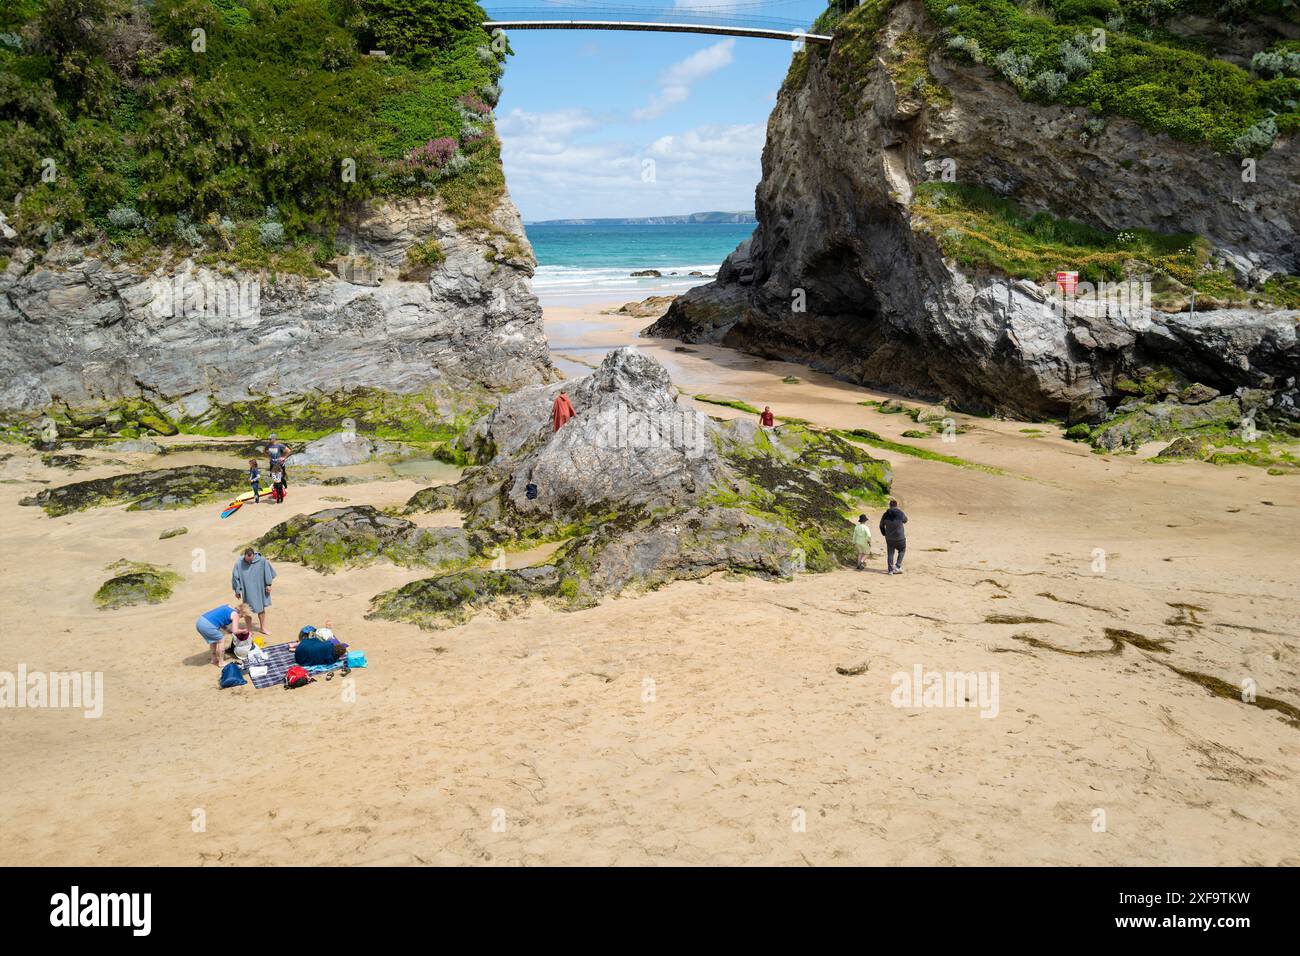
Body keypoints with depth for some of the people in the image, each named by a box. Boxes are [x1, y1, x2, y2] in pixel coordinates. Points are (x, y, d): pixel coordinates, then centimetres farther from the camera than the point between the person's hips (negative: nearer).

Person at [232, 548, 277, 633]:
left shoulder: (262, 561, -13)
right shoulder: (239, 563, -14)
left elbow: (268, 572, 0)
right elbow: (235, 577, -6)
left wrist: (268, 585, 1)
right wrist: (237, 591, -2)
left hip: (260, 590, 1)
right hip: (247, 591, -1)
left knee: (262, 609, 13)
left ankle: (262, 627, 28)